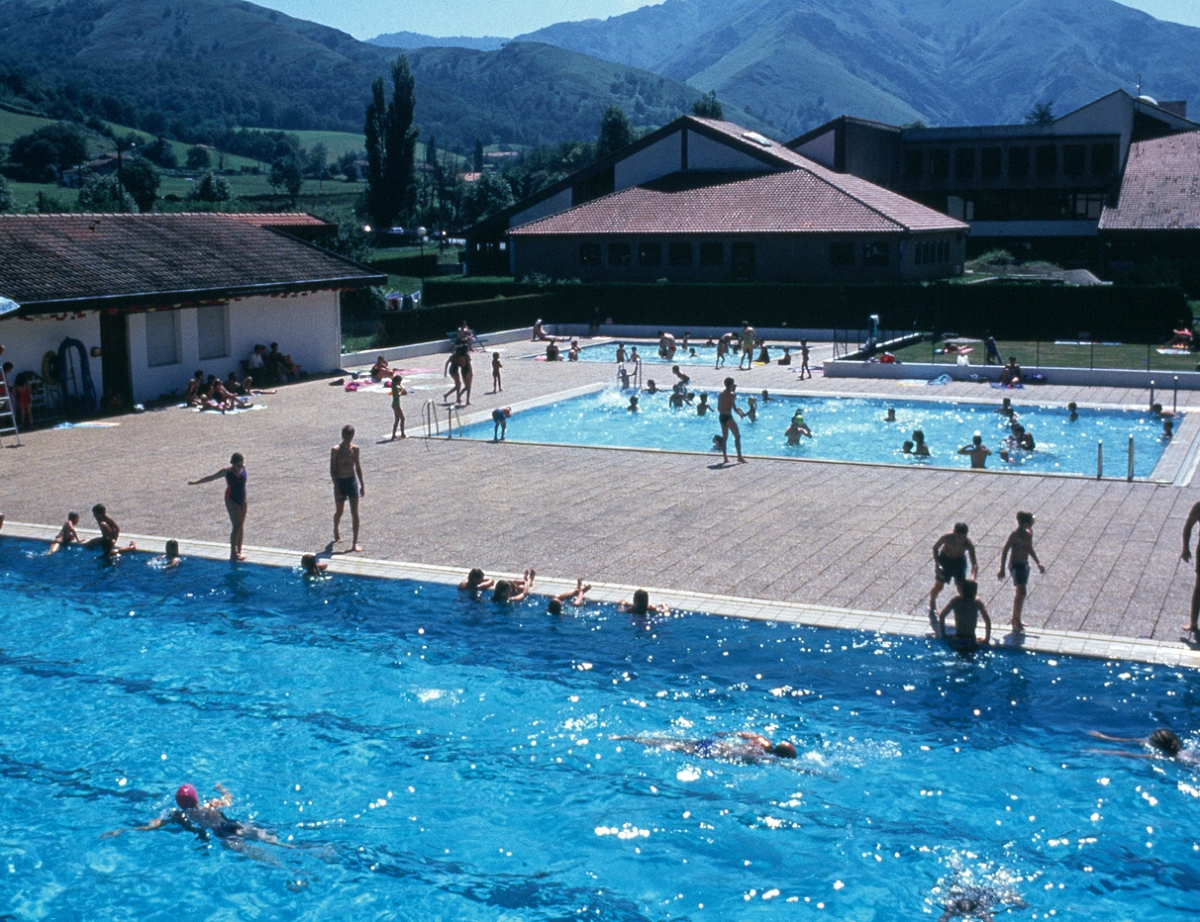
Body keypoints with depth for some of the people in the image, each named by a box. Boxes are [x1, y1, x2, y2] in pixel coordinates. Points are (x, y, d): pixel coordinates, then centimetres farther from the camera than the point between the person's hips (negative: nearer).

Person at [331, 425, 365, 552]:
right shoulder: (336, 450, -10)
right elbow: (332, 470, -10)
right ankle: (336, 530, 45)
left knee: (355, 513, -5)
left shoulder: (355, 449, 3)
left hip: (352, 481, 3)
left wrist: (362, 484, 11)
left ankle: (355, 542, -3)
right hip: (340, 482, -3)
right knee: (339, 511, 13)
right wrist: (336, 487, -15)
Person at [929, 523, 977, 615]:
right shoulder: (947, 537, -35)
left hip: (959, 561, 0)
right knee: (939, 585, 8)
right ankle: (932, 607, 31)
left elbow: (974, 563, -33)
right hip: (945, 559, 0)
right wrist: (937, 566, -18)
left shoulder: (969, 544, -33)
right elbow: (935, 547, -15)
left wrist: (973, 579, -49)